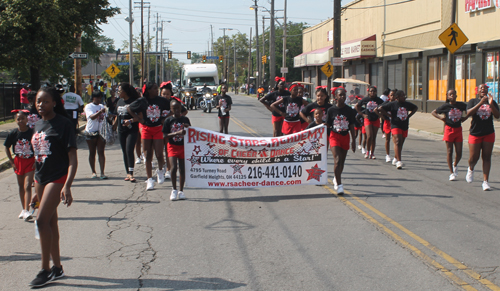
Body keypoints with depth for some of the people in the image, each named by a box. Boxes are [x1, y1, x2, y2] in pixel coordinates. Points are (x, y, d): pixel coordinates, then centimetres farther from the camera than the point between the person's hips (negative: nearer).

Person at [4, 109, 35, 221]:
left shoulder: (32, 132, -13)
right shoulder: (13, 133, -7)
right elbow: (7, 147, 7)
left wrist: (36, 160, -6)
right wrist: (12, 162, 3)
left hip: (30, 161, -3)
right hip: (18, 161, 3)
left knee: (27, 186, -12)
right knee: (21, 186, 14)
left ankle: (27, 211, -17)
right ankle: (24, 209, 27)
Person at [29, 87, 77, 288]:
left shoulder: (63, 124, -11)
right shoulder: (38, 126, 11)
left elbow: (72, 159, -15)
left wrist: (67, 186, -24)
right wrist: (36, 186, 17)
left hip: (58, 178, -7)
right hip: (41, 178, 7)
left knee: (42, 221, -12)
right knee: (50, 222, 12)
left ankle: (45, 269, -1)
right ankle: (57, 267, 21)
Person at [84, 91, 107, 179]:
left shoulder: (102, 106, 15)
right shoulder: (88, 106, -2)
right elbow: (92, 116, -20)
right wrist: (100, 112, -34)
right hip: (91, 132, -3)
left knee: (101, 152, -4)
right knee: (92, 152, 5)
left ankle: (102, 173, -9)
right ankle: (93, 172, 16)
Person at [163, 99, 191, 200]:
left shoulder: (185, 119, 3)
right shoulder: (168, 120, -2)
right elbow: (165, 135, -7)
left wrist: (188, 128, -13)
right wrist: (177, 133, -20)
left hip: (183, 146, 2)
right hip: (172, 146, -2)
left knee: (182, 169, 6)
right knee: (173, 167, -15)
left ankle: (181, 191, 16)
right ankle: (174, 190, -2)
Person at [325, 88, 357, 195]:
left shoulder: (349, 110, 1)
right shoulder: (331, 110, -4)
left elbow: (351, 126, 7)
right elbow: (327, 126, 3)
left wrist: (353, 140, 7)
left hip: (345, 137, 3)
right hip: (334, 136, -3)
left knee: (342, 161, 13)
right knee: (337, 160, -16)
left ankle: (336, 179, 37)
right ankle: (339, 185, -17)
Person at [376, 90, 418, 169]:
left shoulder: (407, 104, 9)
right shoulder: (392, 104, -6)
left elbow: (415, 108, 29)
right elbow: (379, 109, -5)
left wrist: (409, 116, 14)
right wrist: (389, 115, -4)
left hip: (405, 127, 6)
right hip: (395, 126, -6)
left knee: (400, 144, 11)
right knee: (397, 142, -19)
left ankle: (395, 159, 29)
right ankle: (399, 161, -26)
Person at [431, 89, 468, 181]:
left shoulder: (462, 105, 1)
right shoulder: (446, 106, -3)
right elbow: (433, 112, 6)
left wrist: (465, 117, 3)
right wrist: (440, 117, -8)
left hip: (458, 130, 2)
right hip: (449, 129, -2)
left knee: (459, 152, 1)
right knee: (449, 151, 0)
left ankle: (455, 165, 33)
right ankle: (451, 173, 6)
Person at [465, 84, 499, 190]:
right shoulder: (473, 101, 1)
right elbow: (468, 113, -17)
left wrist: (491, 104, -22)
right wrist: (481, 103, -25)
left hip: (489, 134, 1)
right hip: (475, 133, -1)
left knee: (486, 157, 0)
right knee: (473, 158, 2)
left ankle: (485, 181, 3)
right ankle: (471, 169, 36)